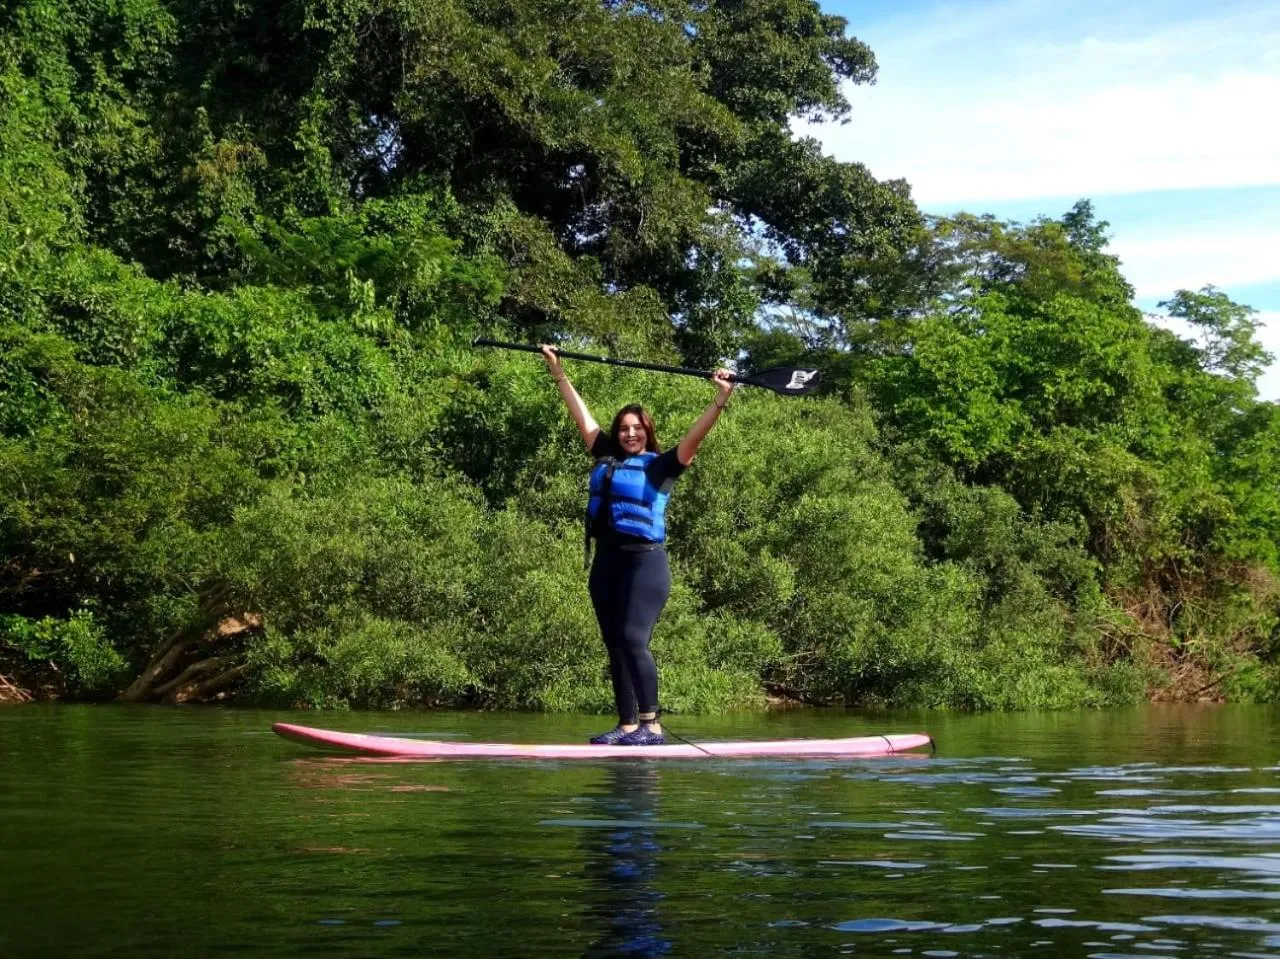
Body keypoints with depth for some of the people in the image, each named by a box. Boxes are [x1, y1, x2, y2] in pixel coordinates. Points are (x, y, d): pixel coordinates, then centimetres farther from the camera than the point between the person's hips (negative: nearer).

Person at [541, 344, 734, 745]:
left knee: (633, 639, -17)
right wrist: (558, 372, 27)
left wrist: (720, 400, -23)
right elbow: (581, 414, 21)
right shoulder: (606, 458, 15)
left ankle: (651, 724, -15)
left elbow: (694, 437, -12)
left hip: (644, 561, -6)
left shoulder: (660, 466, 1)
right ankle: (627, 725, 9)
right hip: (606, 562, 6)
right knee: (615, 646, 6)